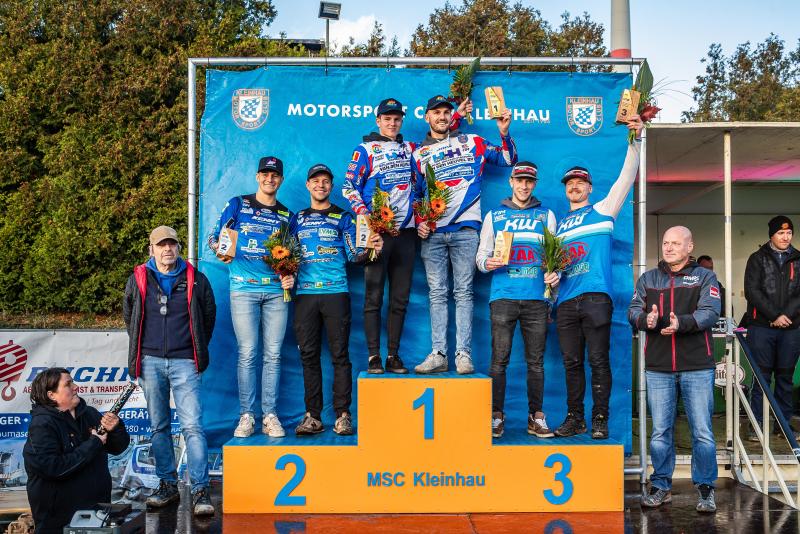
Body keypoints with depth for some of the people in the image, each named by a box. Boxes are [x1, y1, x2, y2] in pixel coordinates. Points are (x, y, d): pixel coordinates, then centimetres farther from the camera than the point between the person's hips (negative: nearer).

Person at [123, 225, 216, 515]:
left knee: (192, 426, -9)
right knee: (159, 427, 9)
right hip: (150, 362, 3)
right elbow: (129, 316, 20)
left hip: (184, 362, -2)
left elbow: (208, 315, 13)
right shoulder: (138, 279, 6)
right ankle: (168, 485, 20)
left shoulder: (195, 279, 2)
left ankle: (201, 491, -8)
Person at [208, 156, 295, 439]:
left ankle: (270, 415, 7)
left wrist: (290, 275, -1)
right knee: (247, 353, -4)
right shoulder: (238, 204, 7)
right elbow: (214, 236, 4)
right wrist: (221, 251, -17)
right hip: (244, 289, -2)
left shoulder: (286, 214, 14)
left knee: (273, 354, 2)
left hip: (276, 291, 2)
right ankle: (246, 415, 3)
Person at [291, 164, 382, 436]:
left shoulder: (343, 217, 10)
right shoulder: (298, 219, 18)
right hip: (304, 293, 3)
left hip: (336, 293, -2)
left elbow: (354, 254, 3)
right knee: (308, 355, 1)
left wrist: (369, 249, -18)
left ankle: (342, 415, 1)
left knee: (339, 354, -3)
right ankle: (312, 416, 6)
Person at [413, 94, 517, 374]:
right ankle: (438, 354, 3)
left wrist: (504, 133, -7)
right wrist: (419, 222, 2)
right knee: (437, 294, 1)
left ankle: (463, 353, -3)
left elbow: (508, 159, 9)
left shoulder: (471, 142, 11)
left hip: (464, 229, -2)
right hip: (432, 233, 2)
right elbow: (415, 194, 17)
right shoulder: (419, 154, 16)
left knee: (463, 292, -3)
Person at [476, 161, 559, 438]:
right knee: (499, 358, -3)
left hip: (537, 297, 1)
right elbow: (481, 254, 11)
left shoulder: (546, 215, 16)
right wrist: (487, 263, -11)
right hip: (503, 296, -1)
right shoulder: (494, 215, 14)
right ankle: (496, 416, 4)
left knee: (536, 360, 2)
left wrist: (555, 273, -6)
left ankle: (537, 416, 8)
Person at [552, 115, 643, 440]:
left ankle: (600, 420, 4)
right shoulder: (559, 224, 22)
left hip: (596, 296, -4)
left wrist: (635, 140, -12)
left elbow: (626, 177, -1)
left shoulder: (603, 210, 10)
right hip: (566, 300, 4)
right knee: (572, 362, 7)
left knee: (598, 360, -3)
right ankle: (574, 418, 14)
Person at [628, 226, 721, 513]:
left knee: (702, 431, 1)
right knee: (660, 431, 8)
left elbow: (710, 312, -10)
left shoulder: (705, 277, 5)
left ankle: (705, 489, 14)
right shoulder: (648, 279, 13)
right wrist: (646, 319, -22)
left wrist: (681, 323, -29)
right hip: (658, 367, 2)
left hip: (697, 367, -2)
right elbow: (633, 310, 2)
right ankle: (661, 486, 20)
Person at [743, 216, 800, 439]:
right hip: (761, 327, -2)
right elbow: (752, 291, -5)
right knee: (762, 376, -1)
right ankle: (758, 425, 4)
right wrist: (775, 315, -13)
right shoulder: (757, 259, 5)